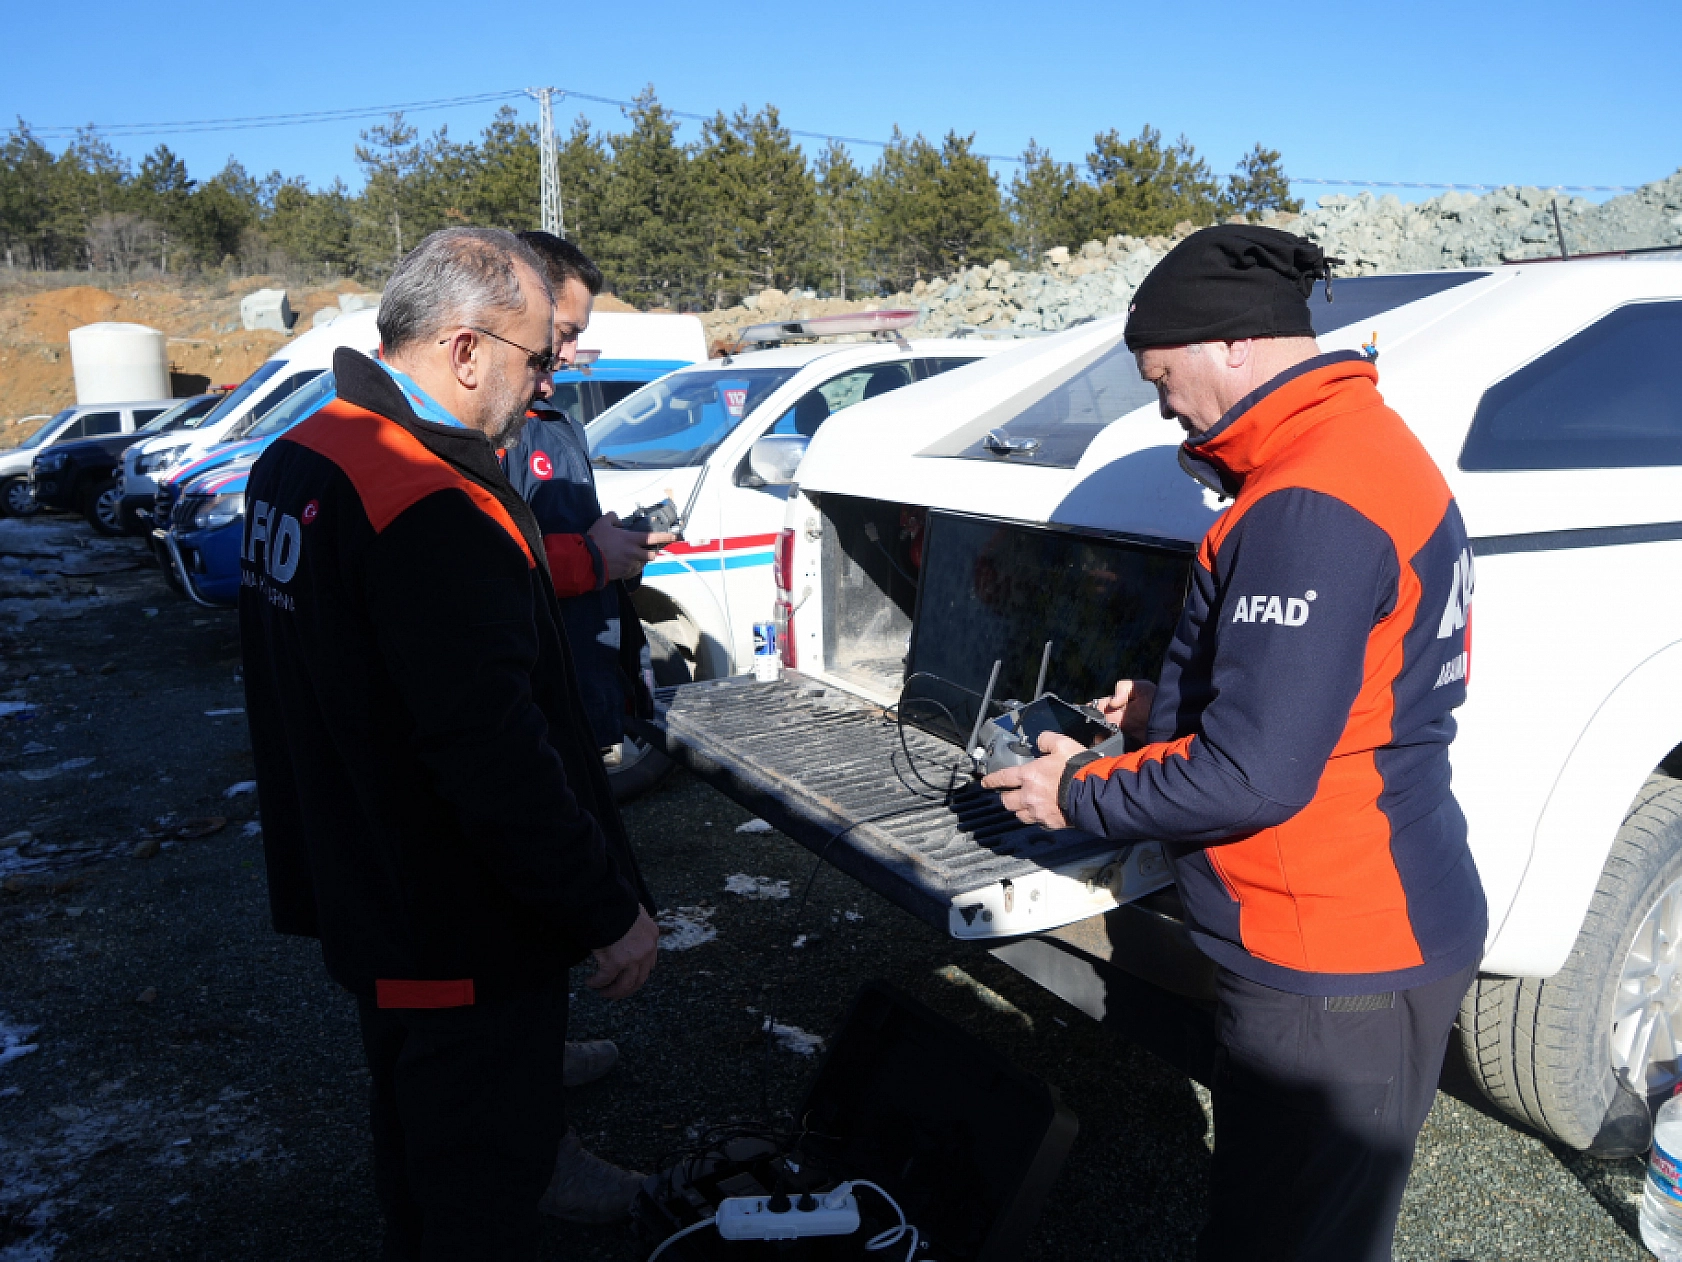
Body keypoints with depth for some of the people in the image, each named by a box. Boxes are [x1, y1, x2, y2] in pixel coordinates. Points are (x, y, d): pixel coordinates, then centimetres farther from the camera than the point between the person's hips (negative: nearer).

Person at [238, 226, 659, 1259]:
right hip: (464, 941, -10)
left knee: (418, 1152, 29)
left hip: (366, 904, 10)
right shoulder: (437, 512, -29)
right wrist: (611, 912, -21)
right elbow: (494, 756, -31)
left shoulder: (298, 458, 4)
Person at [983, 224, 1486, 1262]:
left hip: (1334, 971, -10)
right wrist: (1169, 712, 16)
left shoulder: (1309, 505, -25)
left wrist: (1080, 795, -11)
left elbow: (1252, 777, -26)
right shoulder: (1365, 446, 9)